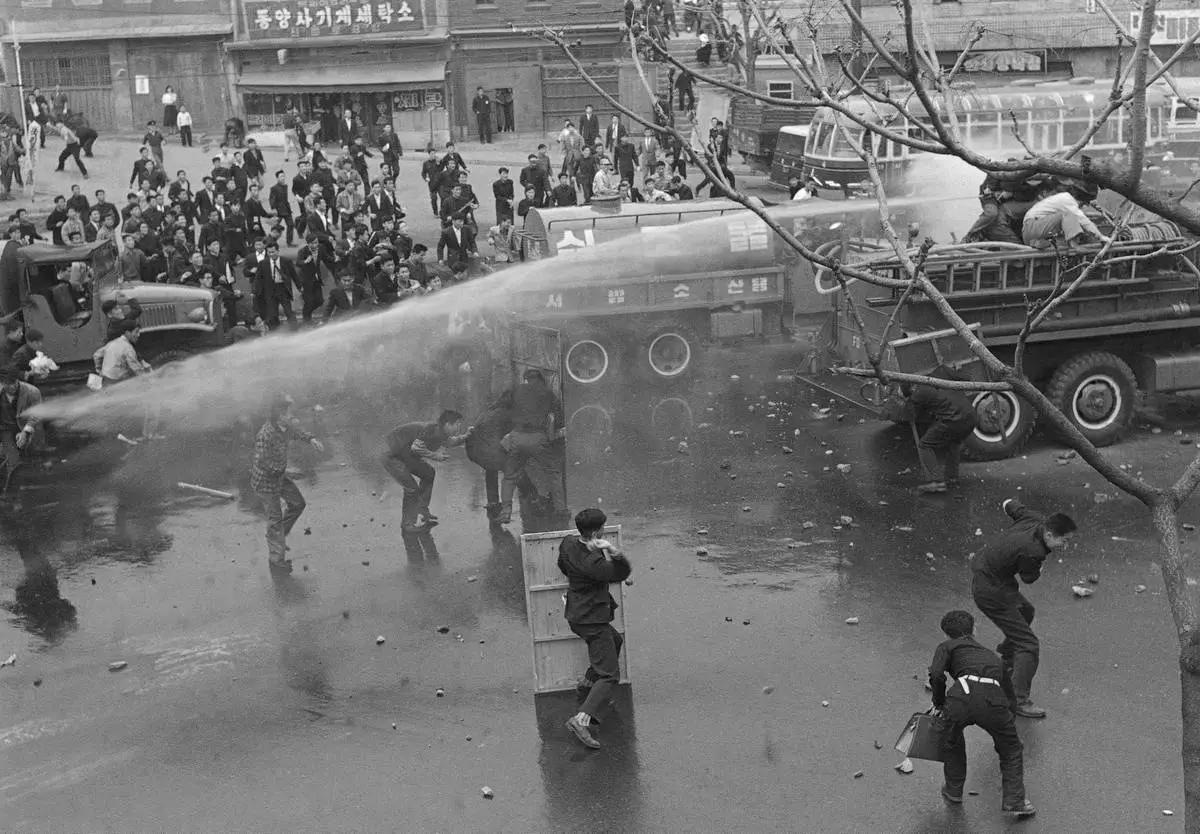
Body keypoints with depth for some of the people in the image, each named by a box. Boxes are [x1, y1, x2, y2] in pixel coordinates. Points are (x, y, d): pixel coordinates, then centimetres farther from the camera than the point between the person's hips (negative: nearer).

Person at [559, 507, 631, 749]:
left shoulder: (567, 544, -2)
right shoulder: (591, 562, -30)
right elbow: (622, 573, -25)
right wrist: (615, 554, -42)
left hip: (577, 613, 10)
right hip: (591, 619, -10)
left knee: (615, 640, 36)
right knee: (610, 676, -10)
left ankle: (588, 683, 49)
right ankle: (581, 720, -25)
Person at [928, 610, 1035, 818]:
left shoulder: (947, 646, 24)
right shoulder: (989, 655, 39)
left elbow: (936, 674, 5)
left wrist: (938, 704, 19)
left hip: (963, 694, -2)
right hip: (993, 698, 2)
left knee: (951, 740, 30)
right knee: (1012, 750, 26)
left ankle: (954, 790, 38)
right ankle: (1014, 800, 19)